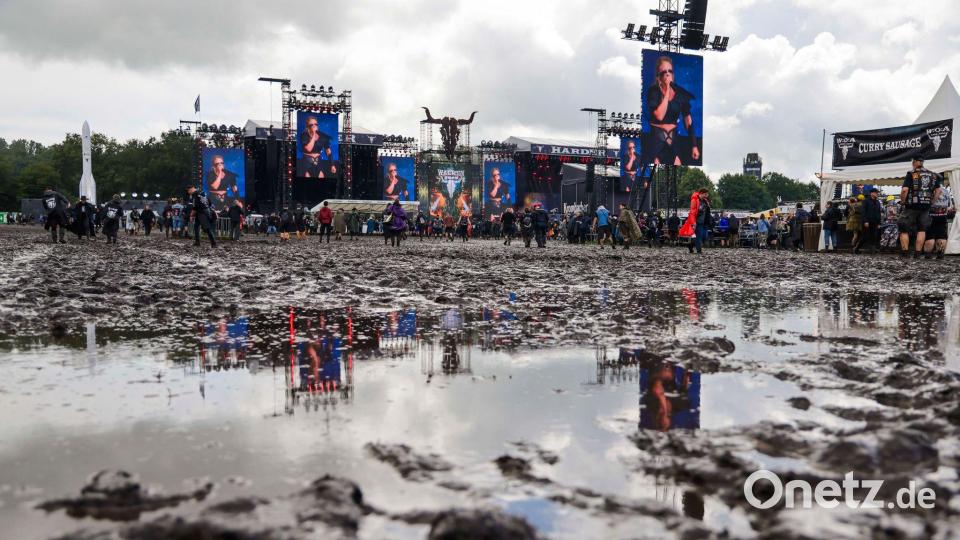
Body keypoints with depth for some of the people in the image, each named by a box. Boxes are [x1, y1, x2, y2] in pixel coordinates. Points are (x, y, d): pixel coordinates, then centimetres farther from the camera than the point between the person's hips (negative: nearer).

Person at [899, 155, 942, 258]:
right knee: (922, 230, 11)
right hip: (926, 207, 5)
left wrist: (902, 201, -4)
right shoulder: (933, 175, 11)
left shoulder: (911, 174, -6)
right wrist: (932, 202, 16)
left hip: (912, 206, -4)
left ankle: (905, 253, -1)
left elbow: (904, 190, -17)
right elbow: (938, 191, 11)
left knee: (904, 230, 4)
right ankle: (917, 253, 8)